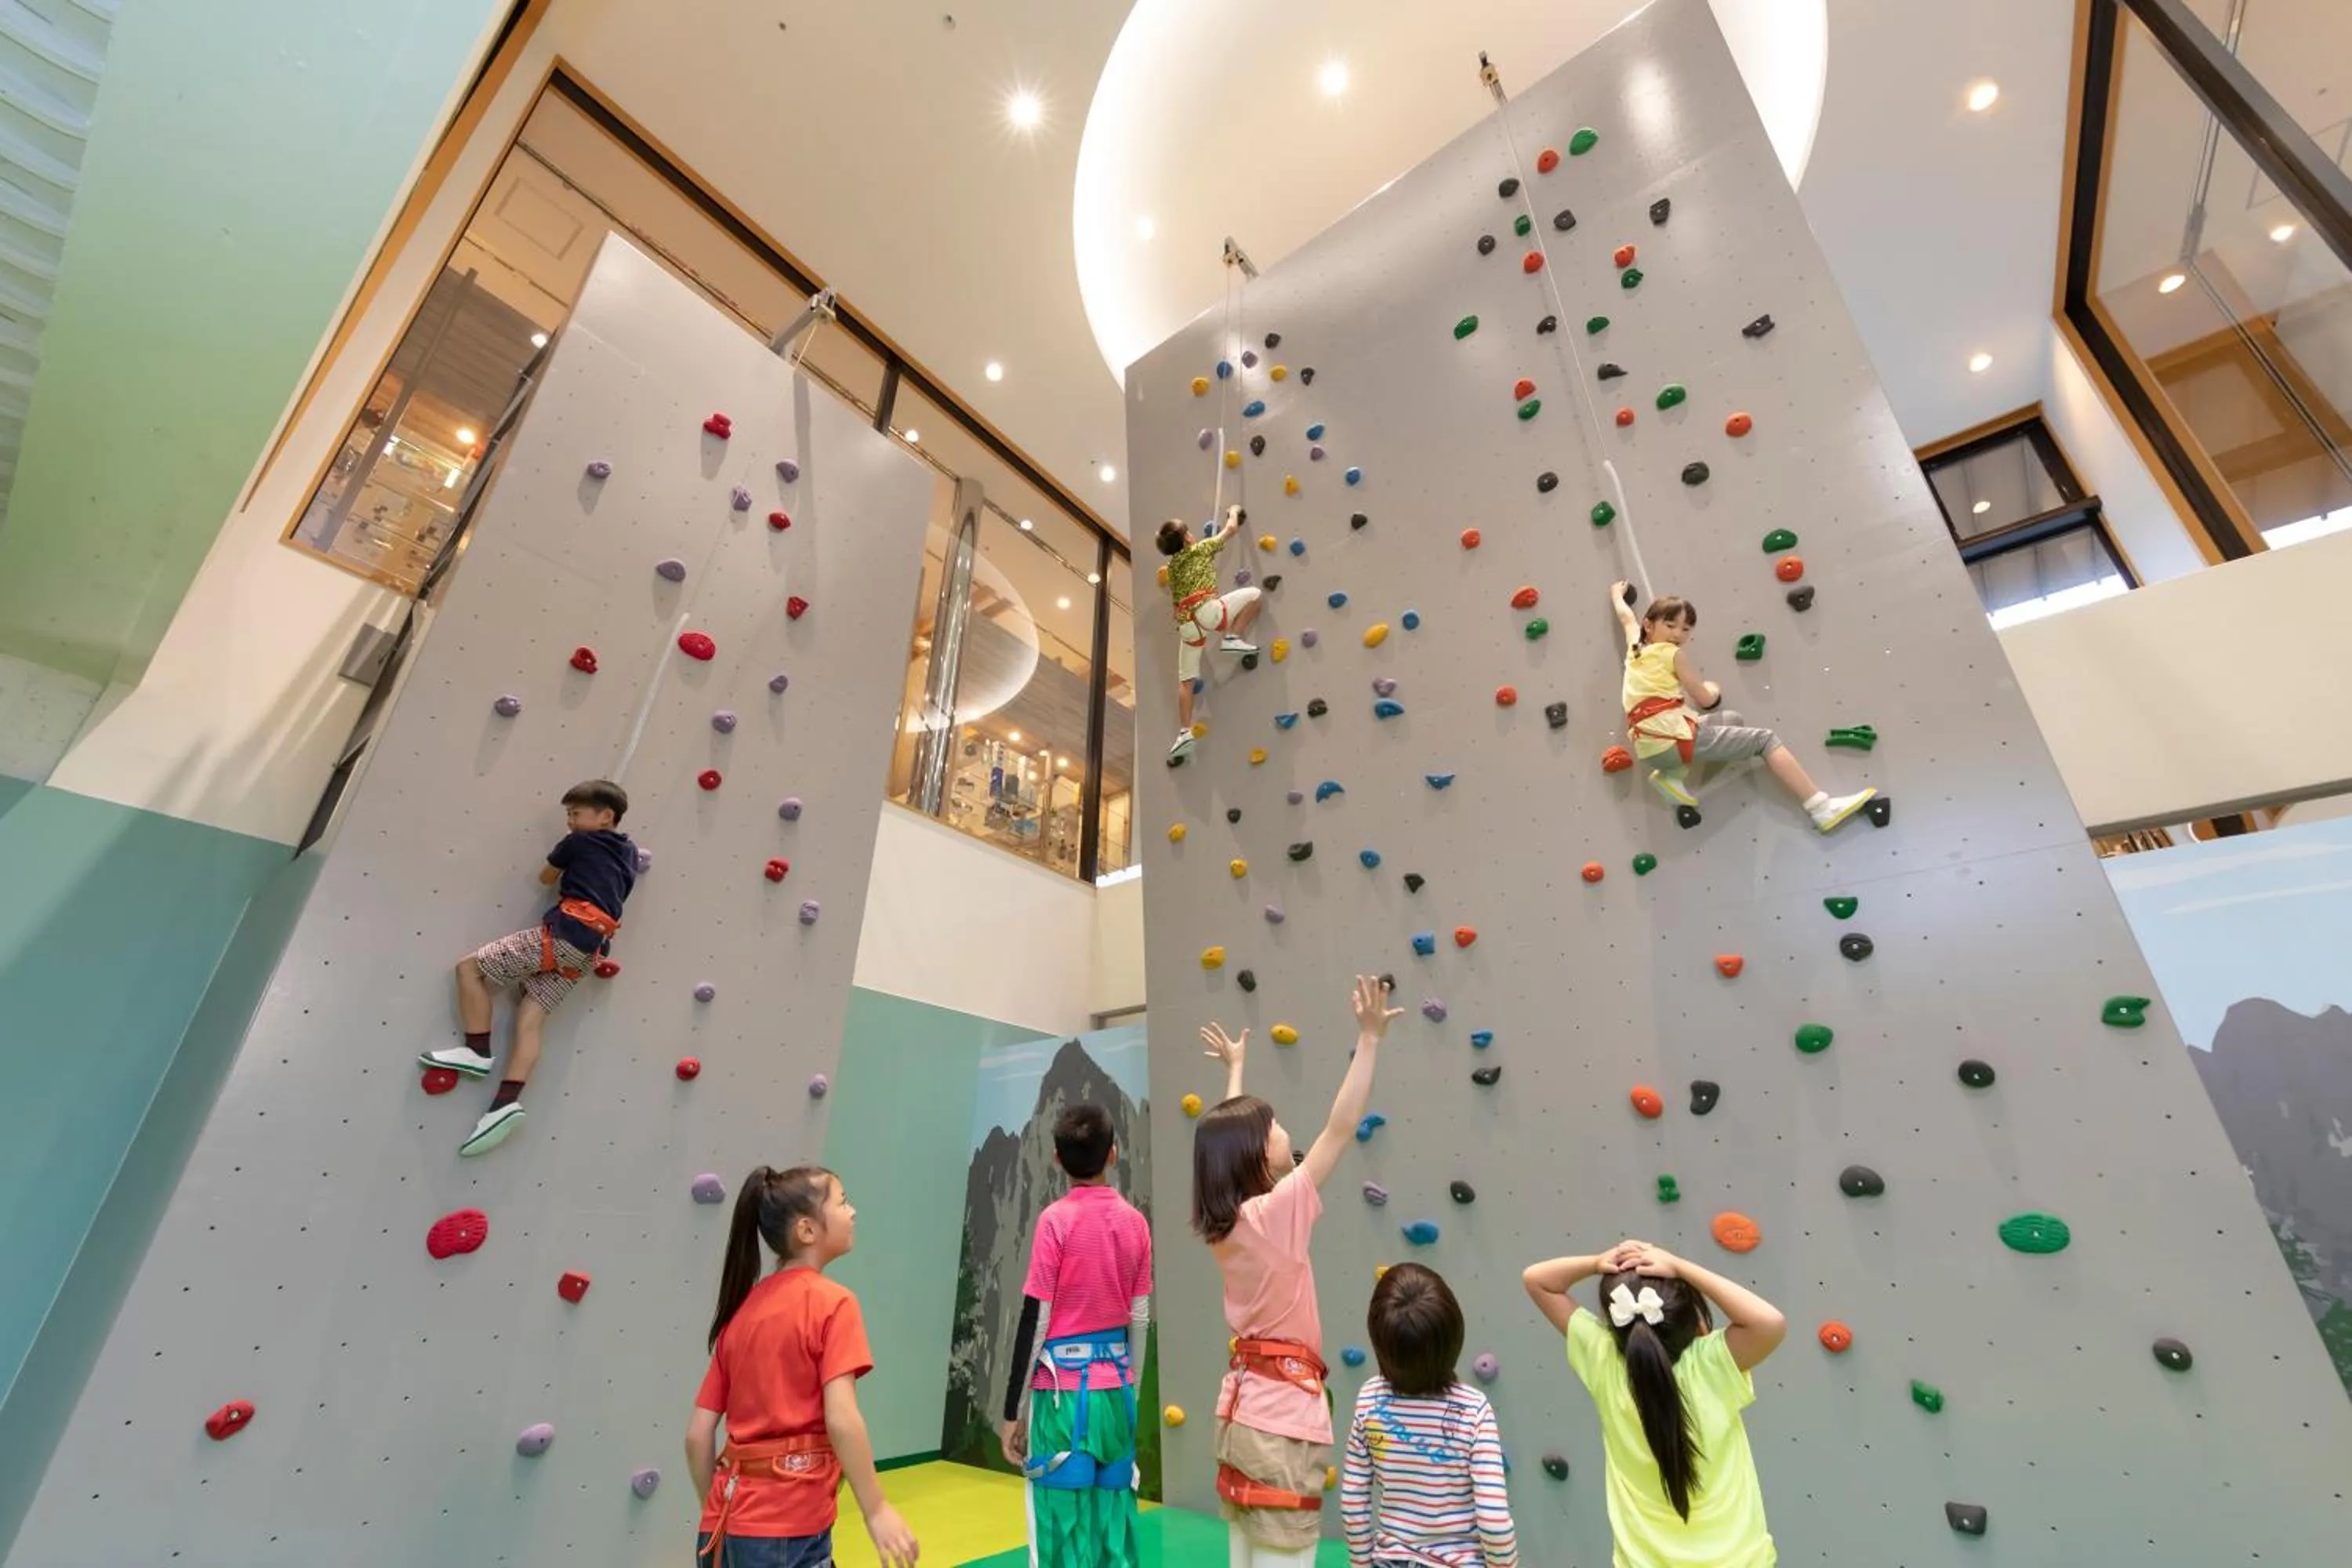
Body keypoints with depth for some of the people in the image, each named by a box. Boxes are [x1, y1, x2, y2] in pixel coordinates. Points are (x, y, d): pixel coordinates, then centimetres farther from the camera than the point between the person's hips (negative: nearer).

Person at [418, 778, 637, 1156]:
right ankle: (506, 1103, -12)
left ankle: (477, 1052, 0)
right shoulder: (629, 852, 19)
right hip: (585, 952, 8)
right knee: (530, 1021, 1)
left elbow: (546, 877, 16)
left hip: (560, 935, -8)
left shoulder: (579, 841, 2)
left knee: (469, 967, 3)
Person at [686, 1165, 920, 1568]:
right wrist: (878, 1510, -14)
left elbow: (697, 1435, 8)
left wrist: (717, 1512, 19)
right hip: (788, 1527, -6)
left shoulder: (741, 1308, 7)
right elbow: (841, 1419, -20)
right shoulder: (832, 1302, -12)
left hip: (730, 1524, 6)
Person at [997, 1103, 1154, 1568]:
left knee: (1063, 1531, 7)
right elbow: (1140, 1319, 6)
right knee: (1114, 1527, 16)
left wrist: (1013, 1411, -1)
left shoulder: (1055, 1219, -13)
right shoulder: (1135, 1222, -1)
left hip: (1063, 1392, -4)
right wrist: (1128, 1389, 18)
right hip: (1114, 1391, 4)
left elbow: (1034, 1321, -11)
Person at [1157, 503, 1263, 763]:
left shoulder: (1172, 565, 26)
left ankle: (1184, 732, 0)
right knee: (1253, 594, 8)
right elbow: (1231, 529, 22)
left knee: (1185, 680, 8)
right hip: (1207, 610, -5)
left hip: (1185, 623, 6)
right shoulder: (1200, 549, 14)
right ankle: (1234, 638, -1)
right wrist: (1234, 511, 39)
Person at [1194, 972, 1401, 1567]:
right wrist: (1369, 1038, -22)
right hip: (1284, 1411, -8)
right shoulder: (1277, 1212, -20)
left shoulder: (1220, 1221, 0)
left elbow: (1228, 1128, 16)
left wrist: (1235, 1068, 29)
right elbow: (1340, 1128, -23)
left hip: (1242, 1403, 8)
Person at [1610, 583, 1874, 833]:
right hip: (1674, 739, -8)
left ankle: (1674, 774, 14)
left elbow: (1625, 615, 40)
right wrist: (1713, 688, 22)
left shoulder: (1635, 648, 19)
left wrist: (1617, 593, 57)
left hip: (1651, 748, 8)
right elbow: (1707, 699, 0)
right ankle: (1822, 807, -7)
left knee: (1733, 721, 29)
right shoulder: (1673, 654, -1)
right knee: (1764, 739, 4)